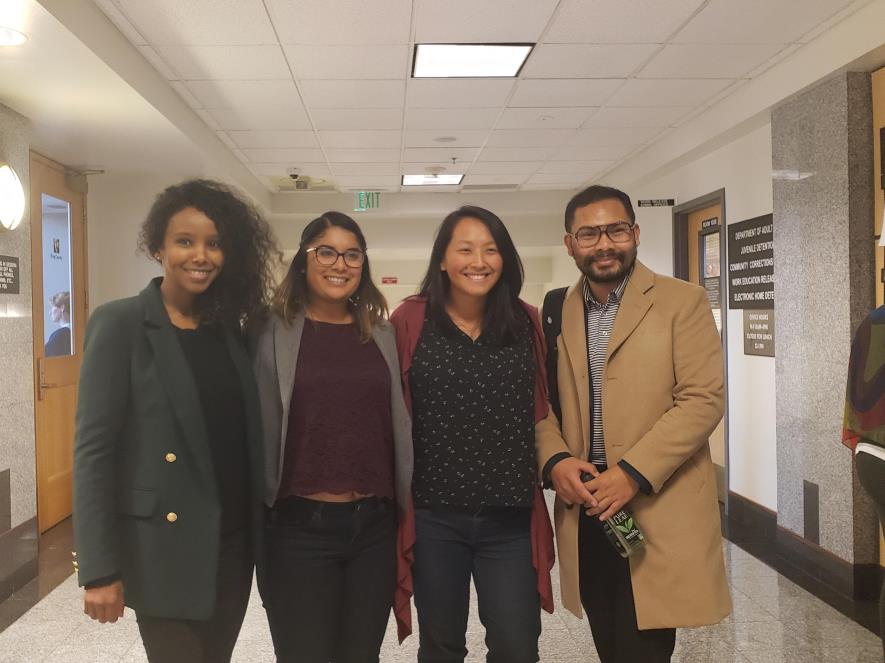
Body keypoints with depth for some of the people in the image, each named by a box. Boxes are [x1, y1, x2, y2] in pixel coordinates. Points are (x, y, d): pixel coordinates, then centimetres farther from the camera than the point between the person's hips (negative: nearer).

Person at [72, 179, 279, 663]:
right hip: (165, 548, -5)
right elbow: (93, 448, -12)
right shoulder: (121, 324, -10)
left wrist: (256, 530, 7)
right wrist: (99, 569, -14)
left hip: (233, 544, 6)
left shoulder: (227, 328, 6)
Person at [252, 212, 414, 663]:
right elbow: (260, 430, -3)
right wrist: (256, 522, -2)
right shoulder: (274, 333, -3)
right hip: (300, 525, -3)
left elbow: (401, 425, 9)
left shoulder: (382, 334, 8)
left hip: (375, 524, 4)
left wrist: (408, 513, 8)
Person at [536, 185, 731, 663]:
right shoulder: (558, 313, 9)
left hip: (658, 512, -3)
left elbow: (703, 400, -11)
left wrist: (633, 473, -18)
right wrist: (554, 460, -8)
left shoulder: (682, 302, -3)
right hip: (585, 507, 4)